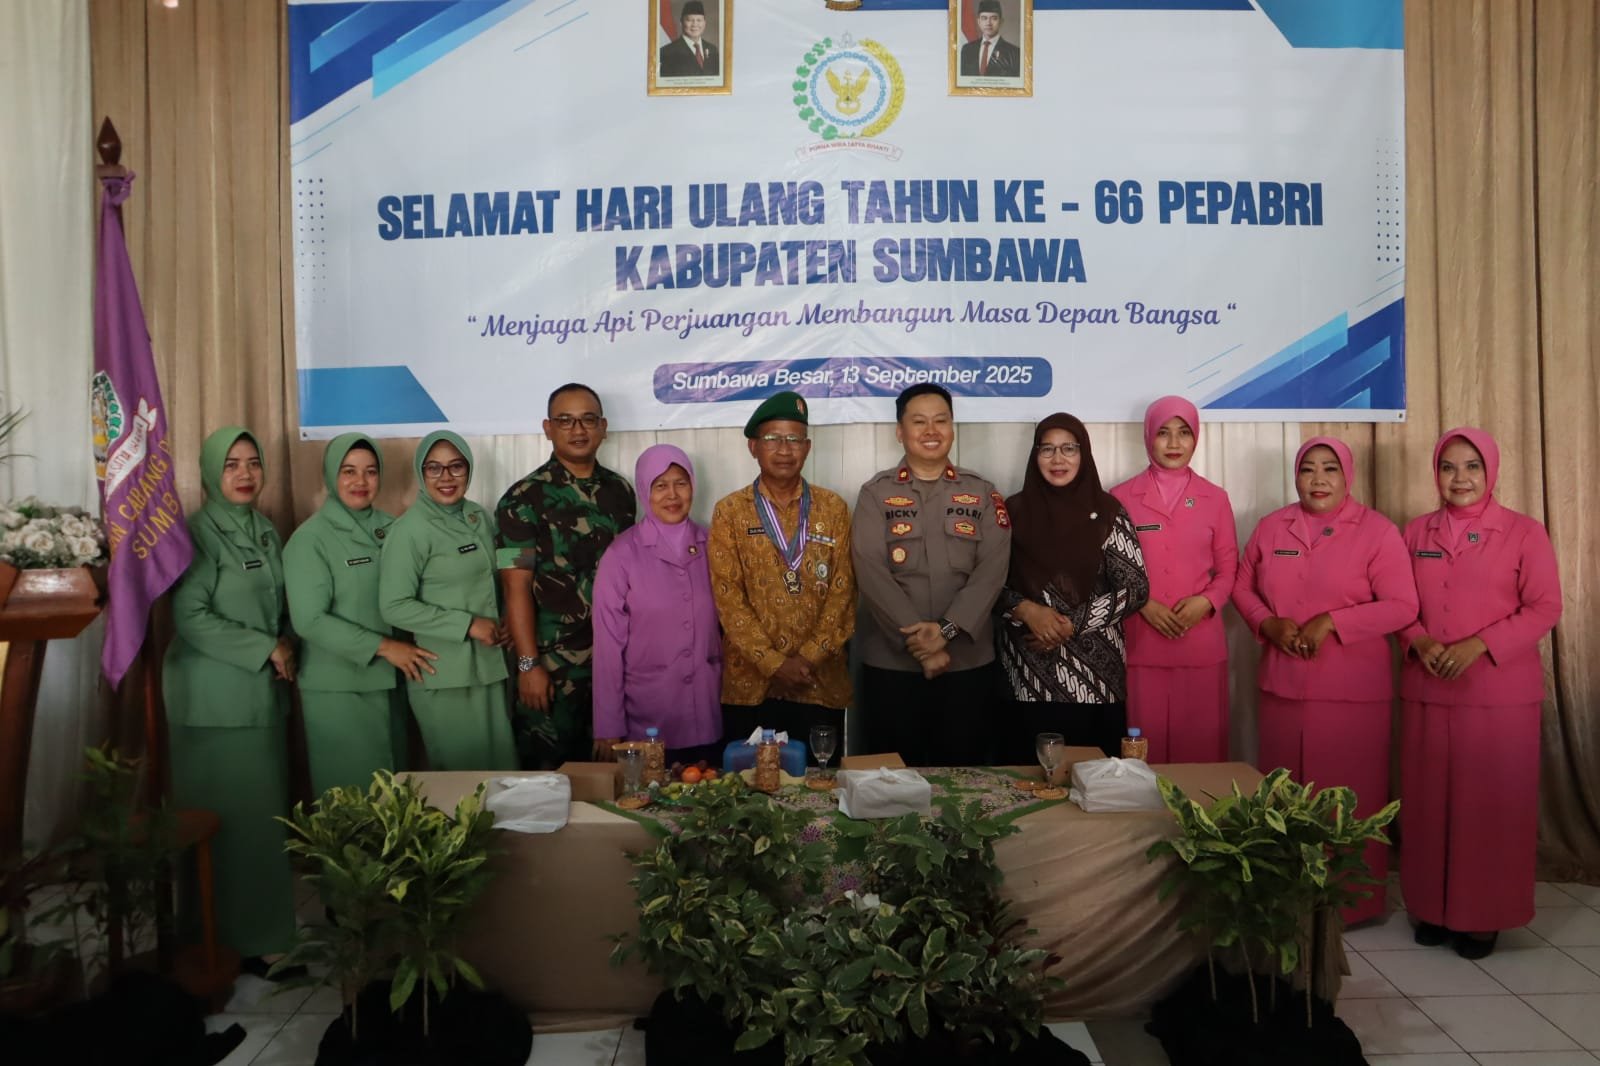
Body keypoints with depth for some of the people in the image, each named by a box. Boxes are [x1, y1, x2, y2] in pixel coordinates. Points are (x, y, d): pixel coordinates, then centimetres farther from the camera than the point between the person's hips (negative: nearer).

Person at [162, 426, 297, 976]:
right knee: (228, 817, -2)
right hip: (216, 698, -6)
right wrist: (266, 650, -15)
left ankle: (262, 927, 20)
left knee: (265, 813, 10)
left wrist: (288, 646, -1)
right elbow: (190, 617, -16)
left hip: (264, 693, 7)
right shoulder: (197, 533, -9)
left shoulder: (265, 531, 11)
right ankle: (237, 938, 9)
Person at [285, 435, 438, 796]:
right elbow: (309, 620, -15)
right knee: (350, 788, 4)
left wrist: (404, 649, -3)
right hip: (338, 686, -5)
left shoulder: (390, 528, 6)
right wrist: (381, 647, -18)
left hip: (390, 679, 5)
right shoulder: (311, 539, -9)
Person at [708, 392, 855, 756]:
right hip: (750, 682, -1)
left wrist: (809, 659, -9)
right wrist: (772, 663, -12)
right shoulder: (729, 511, 2)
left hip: (821, 682, 1)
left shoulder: (834, 508, 6)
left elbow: (843, 592, 1)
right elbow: (727, 596, -4)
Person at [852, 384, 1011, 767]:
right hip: (891, 663, -1)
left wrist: (947, 630, -18)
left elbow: (992, 570, -5)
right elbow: (872, 574, -8)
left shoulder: (982, 494, 7)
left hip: (969, 661, 1)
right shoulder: (875, 494, 3)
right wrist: (918, 642, -15)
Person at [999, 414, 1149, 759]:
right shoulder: (1014, 511, 3)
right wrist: (1026, 609, -15)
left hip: (1095, 676, 0)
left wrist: (1071, 625, -12)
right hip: (1028, 678, 1)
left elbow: (1136, 588, -4)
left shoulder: (1107, 511, 0)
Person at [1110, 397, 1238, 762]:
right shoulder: (1121, 497, 3)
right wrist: (1143, 604, -11)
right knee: (1145, 745, 1)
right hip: (1141, 643, -1)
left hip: (1202, 643, 1)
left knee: (1201, 744, 5)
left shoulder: (1215, 499, 8)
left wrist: (1206, 601, -9)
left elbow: (1228, 568, 9)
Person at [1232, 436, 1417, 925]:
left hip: (1353, 689, -4)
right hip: (1282, 685, 4)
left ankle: (1352, 901, 17)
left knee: (1349, 798, 2)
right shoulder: (1271, 527, 8)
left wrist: (1330, 622, -17)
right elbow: (1242, 585, 13)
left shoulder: (1377, 530, -4)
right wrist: (1269, 623, -6)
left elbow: (1401, 606, -9)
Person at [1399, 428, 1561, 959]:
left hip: (1501, 693, -3)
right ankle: (1432, 906, 19)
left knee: (1492, 802, 3)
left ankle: (1483, 914, 16)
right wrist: (1420, 641, -10)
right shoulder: (1416, 532, 8)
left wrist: (1479, 645, -17)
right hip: (1426, 690, 3)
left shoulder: (1524, 532, -2)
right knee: (1429, 800, 7)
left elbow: (1545, 608, -6)